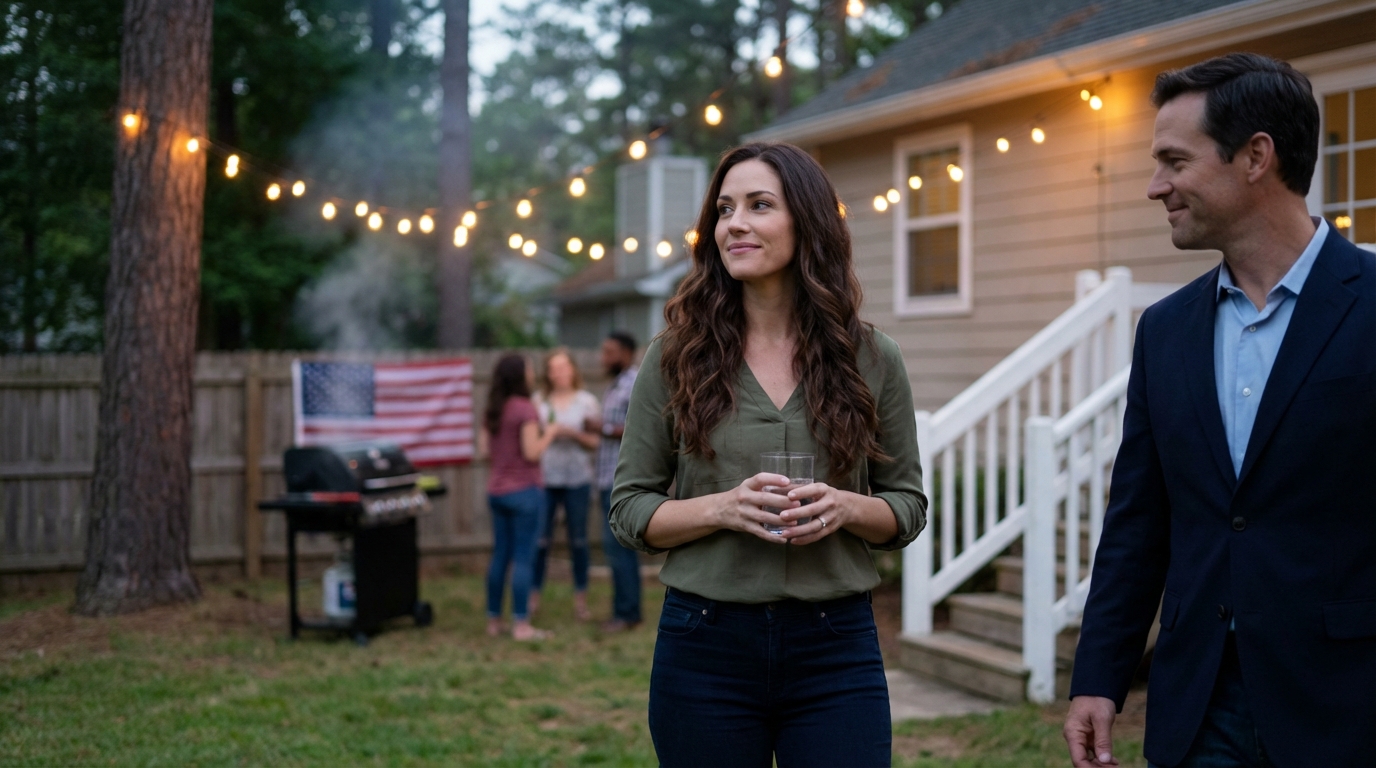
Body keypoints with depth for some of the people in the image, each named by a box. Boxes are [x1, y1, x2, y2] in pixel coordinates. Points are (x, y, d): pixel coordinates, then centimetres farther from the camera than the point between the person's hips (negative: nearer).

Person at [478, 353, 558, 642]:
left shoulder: (492, 410, 8)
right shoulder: (525, 408, -14)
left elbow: (484, 448, 11)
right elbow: (532, 452, -18)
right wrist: (549, 433, -3)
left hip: (497, 491, 7)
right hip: (524, 490, -7)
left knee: (500, 556, 13)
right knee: (523, 558, -3)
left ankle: (493, 620, 17)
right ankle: (521, 624, -2)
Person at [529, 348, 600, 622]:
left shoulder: (587, 401, 4)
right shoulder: (540, 401, 5)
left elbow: (594, 442, 1)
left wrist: (571, 433, -13)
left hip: (577, 478, 0)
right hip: (545, 478, 0)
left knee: (578, 539, 4)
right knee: (539, 539, -2)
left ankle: (580, 599, 11)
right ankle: (533, 596, 7)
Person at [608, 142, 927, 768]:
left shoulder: (871, 360, 3)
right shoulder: (676, 357, 1)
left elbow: (908, 505, 9)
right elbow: (629, 510, 2)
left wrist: (846, 509, -12)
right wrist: (721, 508, -16)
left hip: (835, 647, 0)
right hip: (705, 646, 0)